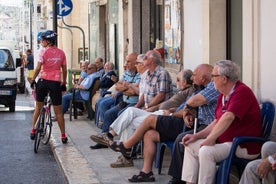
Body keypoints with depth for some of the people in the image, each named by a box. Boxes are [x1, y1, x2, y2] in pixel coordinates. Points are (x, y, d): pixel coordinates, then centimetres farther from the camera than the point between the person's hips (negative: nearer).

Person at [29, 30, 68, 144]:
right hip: (56, 82, 1)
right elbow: (64, 70, 6)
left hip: (43, 81, -1)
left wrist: (33, 80, 2)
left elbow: (38, 68, -9)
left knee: (38, 108, 17)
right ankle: (63, 136, 8)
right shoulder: (61, 53, 3)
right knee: (58, 112, 7)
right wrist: (64, 83, 16)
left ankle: (33, 131, 17)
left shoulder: (44, 51, -6)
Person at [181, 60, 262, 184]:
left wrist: (210, 139, -27)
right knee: (191, 146, 9)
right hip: (225, 141, 10)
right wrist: (197, 136, 8)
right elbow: (217, 122, 18)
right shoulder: (223, 95, 12)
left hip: (244, 147, -10)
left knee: (206, 151, -29)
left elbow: (228, 117, -30)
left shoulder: (242, 92, -19)